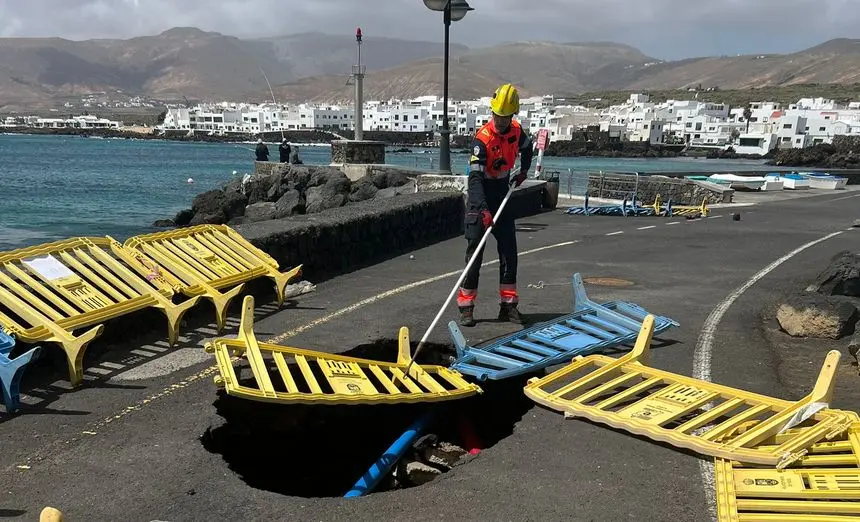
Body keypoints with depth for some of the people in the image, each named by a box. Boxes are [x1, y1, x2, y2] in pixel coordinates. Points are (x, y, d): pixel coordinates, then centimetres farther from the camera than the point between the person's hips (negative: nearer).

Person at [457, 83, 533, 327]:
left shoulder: (516, 131, -4)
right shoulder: (482, 138, -23)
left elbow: (527, 147, 23)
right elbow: (475, 177, -33)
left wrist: (523, 171, 12)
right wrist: (483, 209, -42)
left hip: (503, 193, 6)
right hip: (481, 198, -6)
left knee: (509, 251, 5)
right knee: (475, 251, -7)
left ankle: (508, 305, 13)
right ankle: (466, 306, -2)